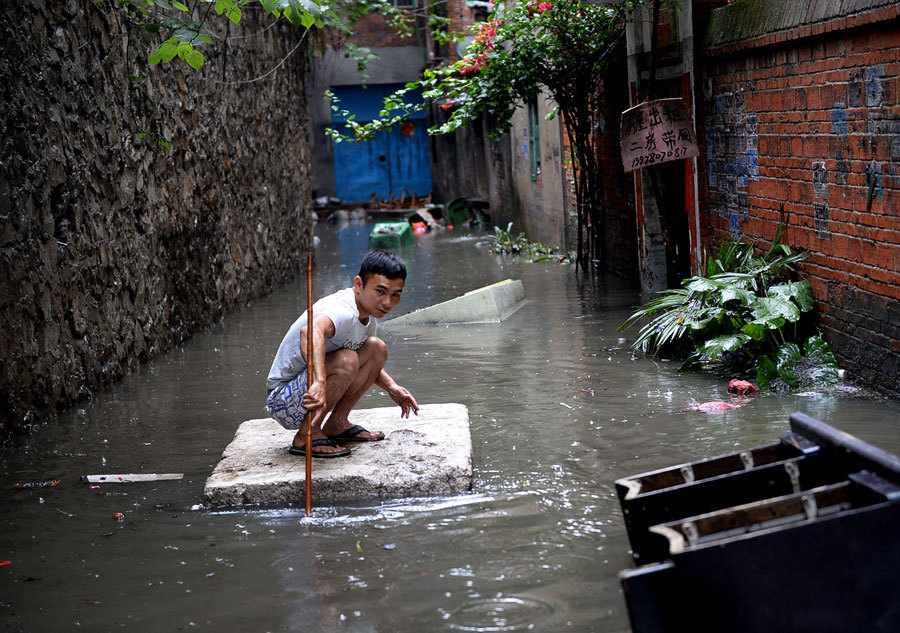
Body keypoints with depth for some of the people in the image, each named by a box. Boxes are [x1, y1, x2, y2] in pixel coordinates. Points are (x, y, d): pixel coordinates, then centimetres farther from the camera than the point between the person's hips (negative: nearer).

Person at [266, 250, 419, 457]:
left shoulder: (368, 313, 4)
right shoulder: (343, 312, -27)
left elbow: (369, 363, 23)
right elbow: (311, 330, -52)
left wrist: (391, 387, 7)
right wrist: (319, 383, -64)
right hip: (283, 400, -9)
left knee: (376, 348, 3)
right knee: (346, 360, -31)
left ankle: (337, 424, 8)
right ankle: (307, 436, -16)